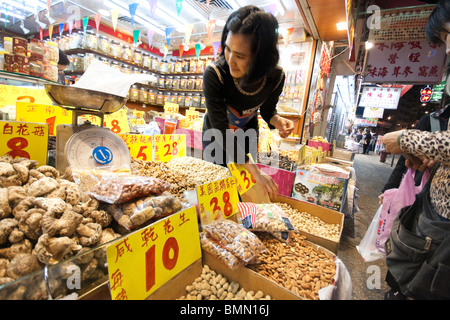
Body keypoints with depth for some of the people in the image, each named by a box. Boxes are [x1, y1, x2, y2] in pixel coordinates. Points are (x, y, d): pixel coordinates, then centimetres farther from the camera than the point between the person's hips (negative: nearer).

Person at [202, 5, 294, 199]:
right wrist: (255, 172, -38)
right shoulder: (214, 74, -36)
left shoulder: (275, 77, -26)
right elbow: (222, 130, -36)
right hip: (216, 136, -2)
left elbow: (267, 109, -5)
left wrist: (277, 120, -30)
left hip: (247, 134, 3)